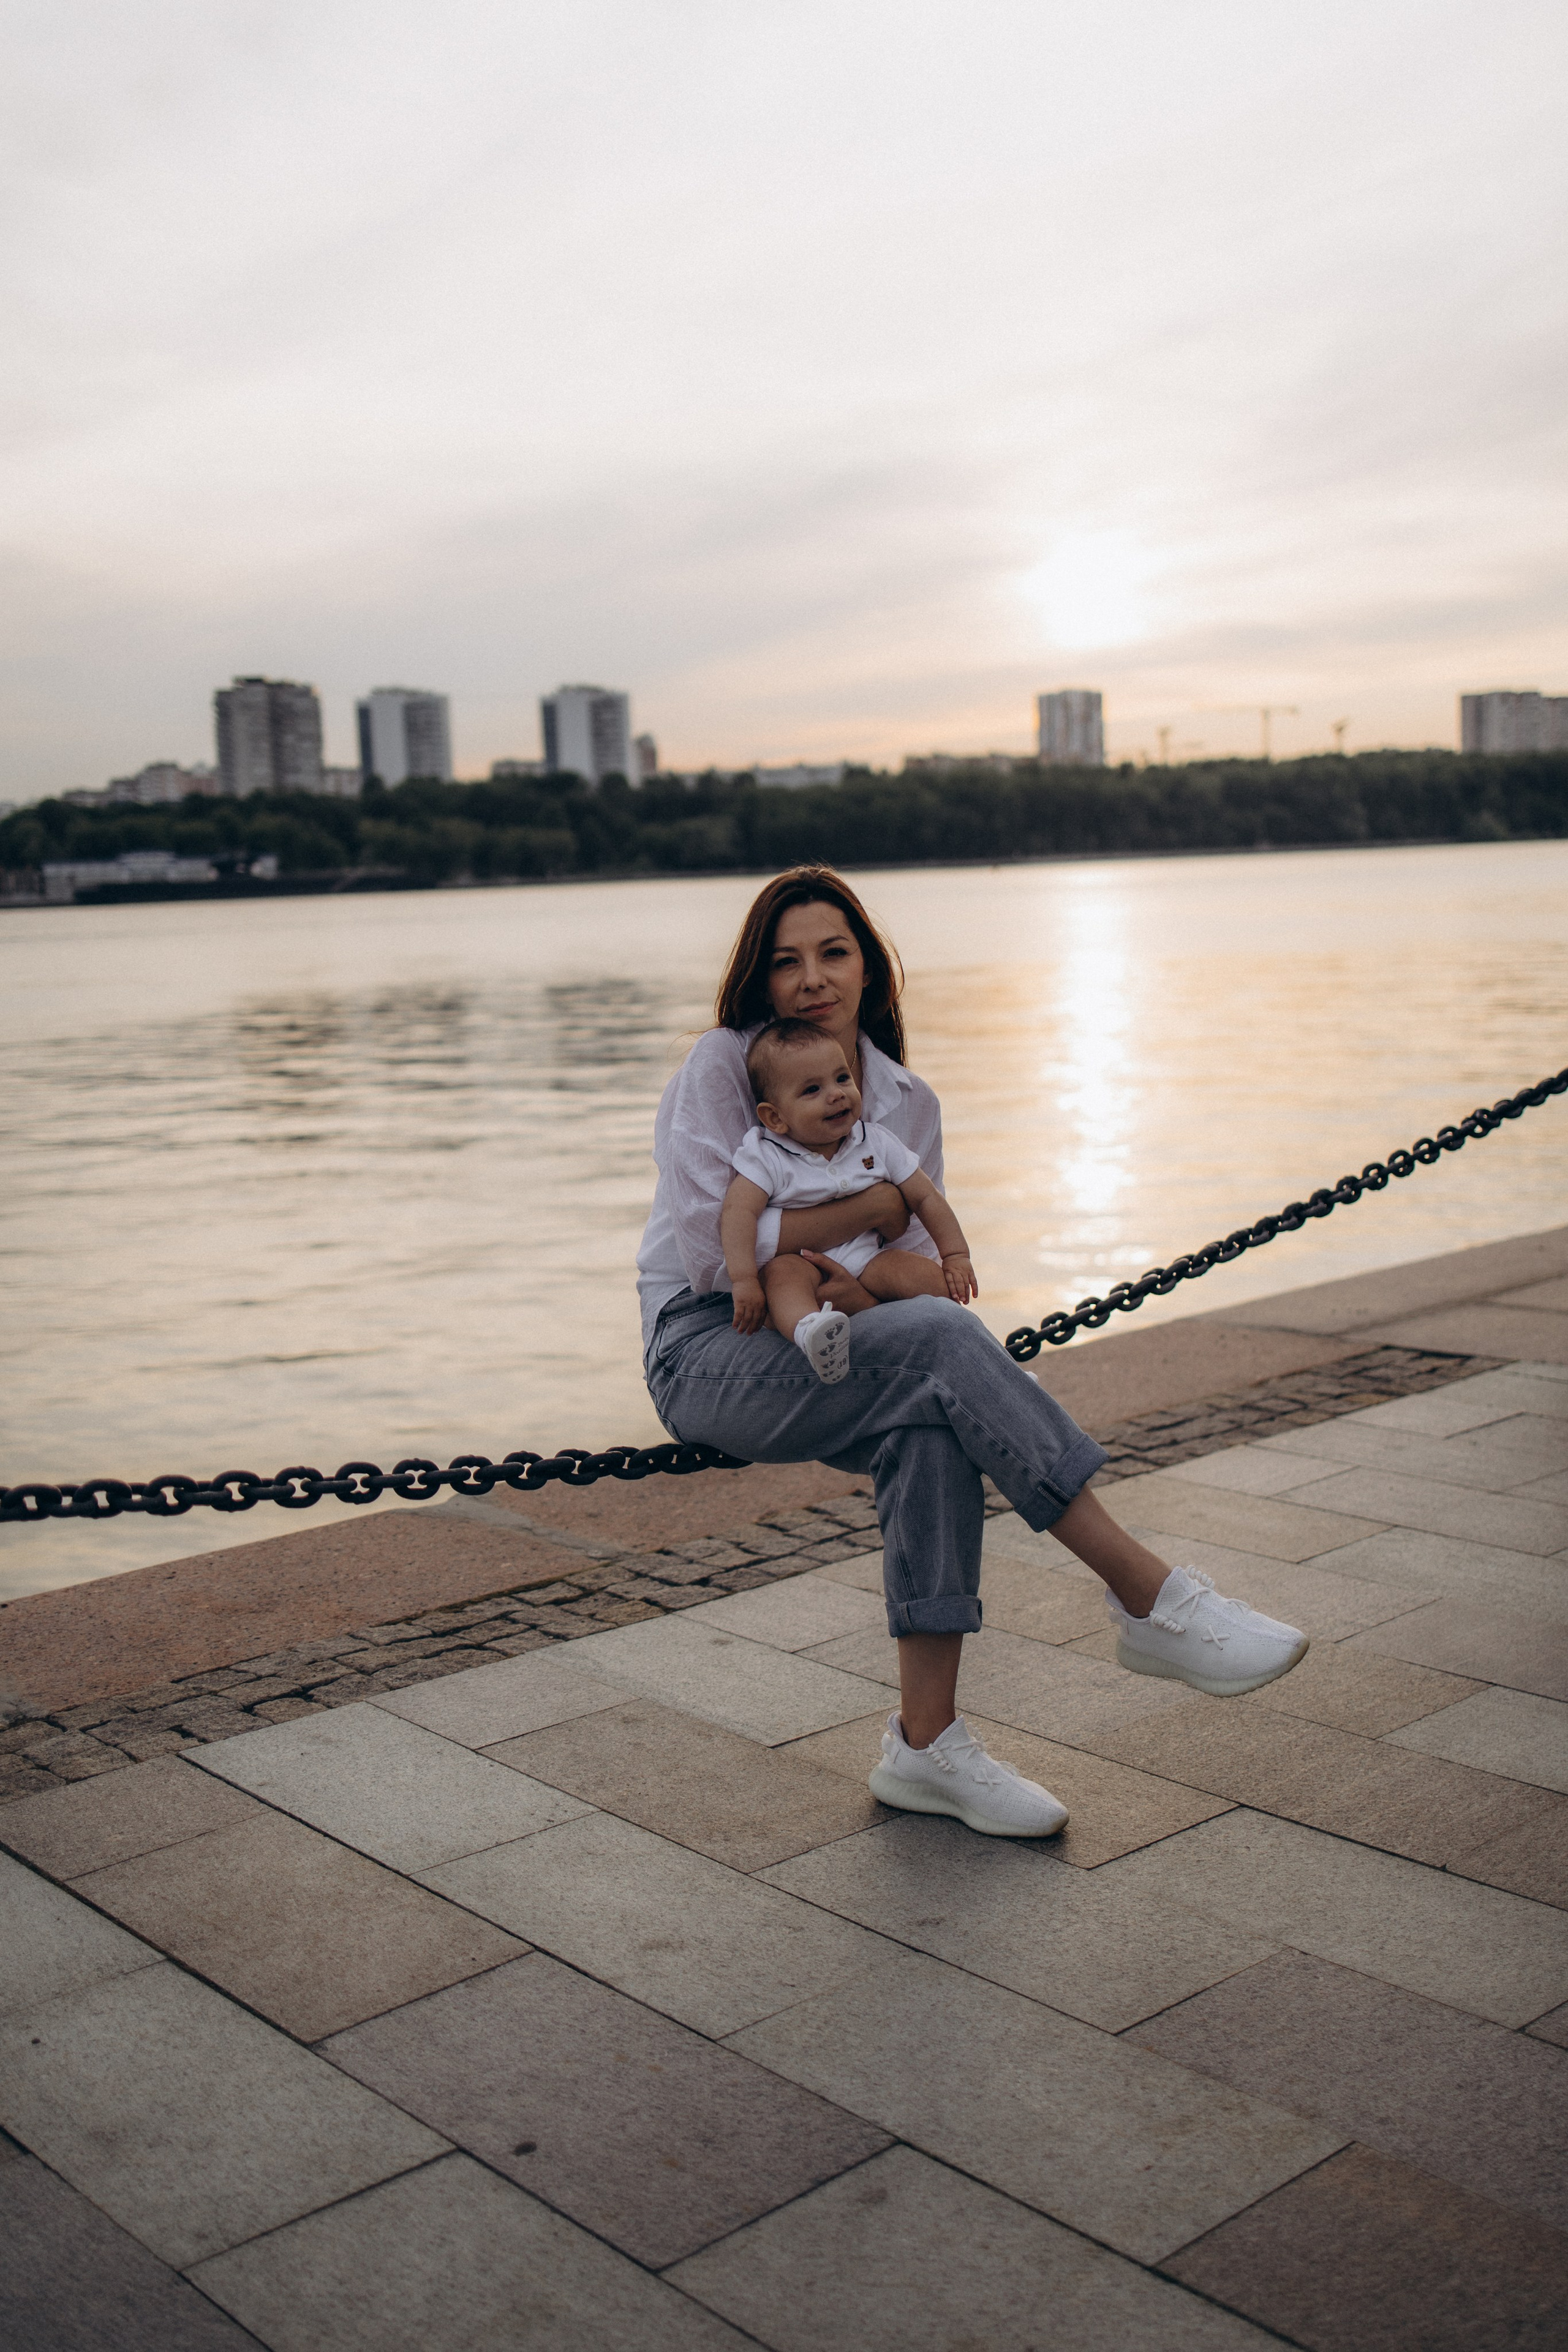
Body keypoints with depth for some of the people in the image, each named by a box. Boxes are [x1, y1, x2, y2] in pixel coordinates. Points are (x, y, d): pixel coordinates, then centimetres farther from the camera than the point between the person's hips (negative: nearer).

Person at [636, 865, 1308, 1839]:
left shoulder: (908, 1102, 10)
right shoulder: (721, 1067, -5)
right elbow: (712, 1246, -15)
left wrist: (863, 1291, -19)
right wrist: (876, 1206, -13)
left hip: (824, 1346, 5)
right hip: (705, 1353, -5)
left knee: (934, 1432, -30)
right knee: (942, 1342, -31)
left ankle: (927, 1742, -22)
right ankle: (1152, 1603, -30)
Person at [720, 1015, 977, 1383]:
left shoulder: (877, 1144, 6)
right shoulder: (765, 1157, -7)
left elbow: (926, 1198, 11)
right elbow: (737, 1212, -18)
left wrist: (956, 1256, 3)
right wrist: (743, 1281, -30)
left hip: (865, 1263, 4)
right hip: (796, 1261, -4)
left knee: (923, 1272, -21)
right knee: (783, 1272, -38)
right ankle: (810, 1333, -65)